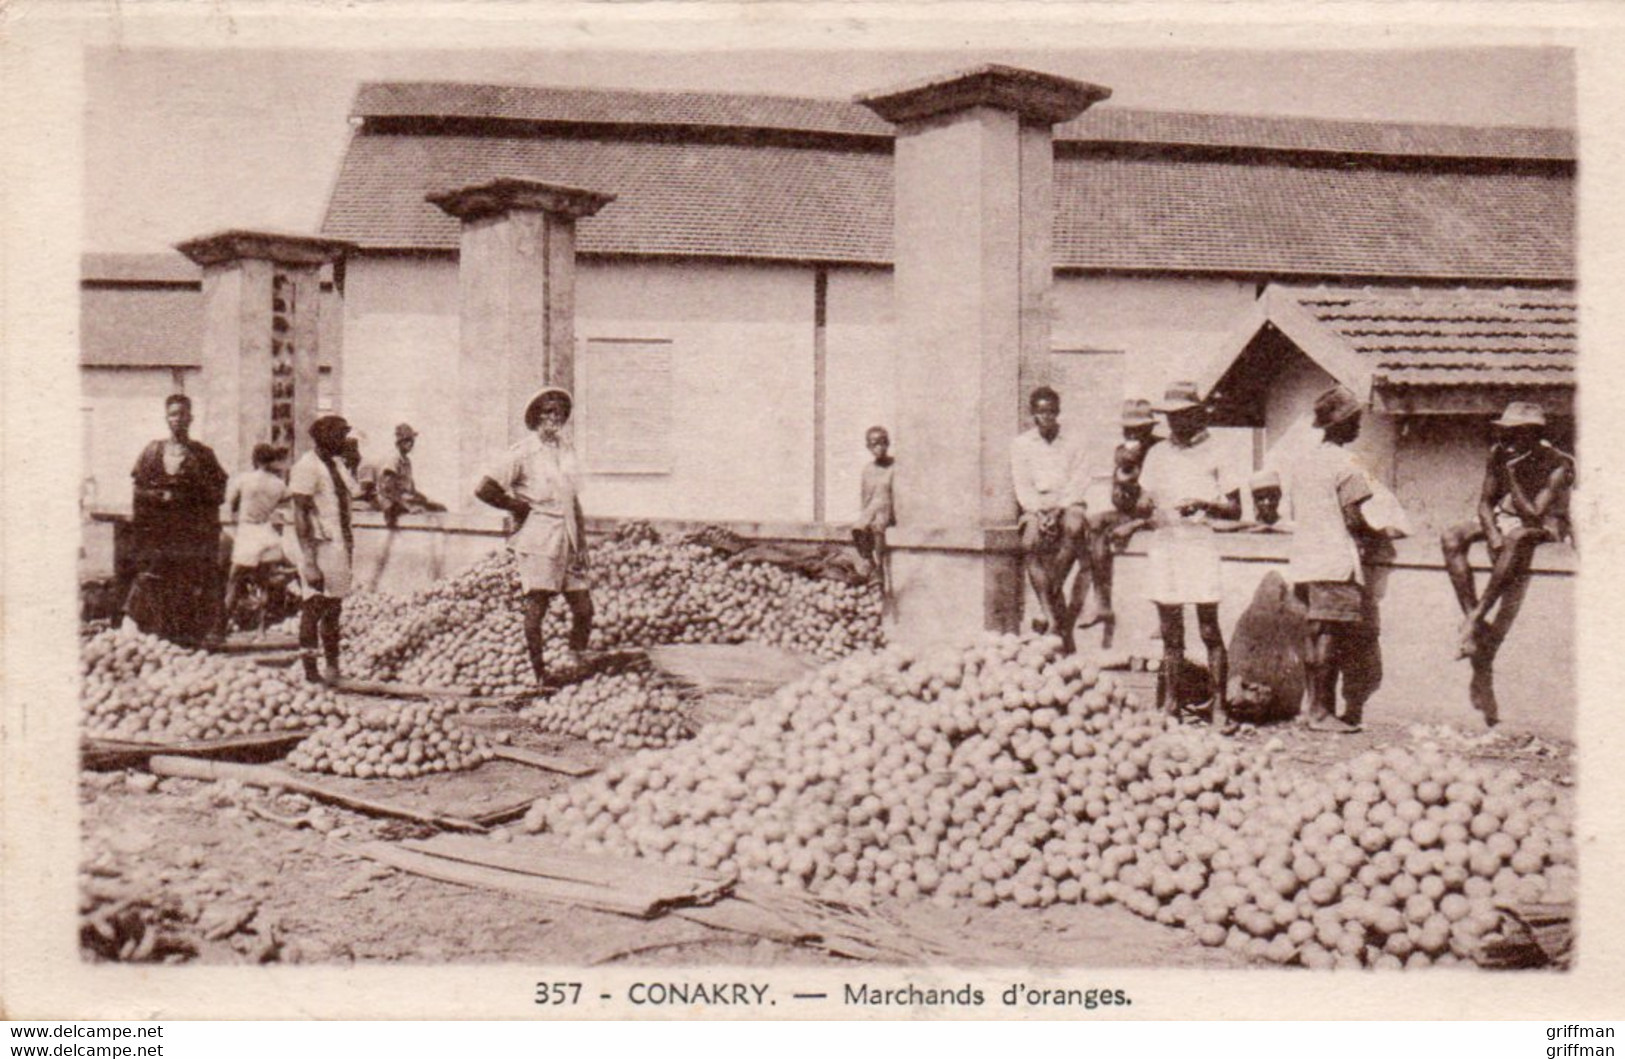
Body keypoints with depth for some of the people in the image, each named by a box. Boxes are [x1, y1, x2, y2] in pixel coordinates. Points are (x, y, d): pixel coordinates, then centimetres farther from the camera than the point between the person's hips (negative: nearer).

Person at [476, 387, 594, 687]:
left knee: (584, 608, 2)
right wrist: (520, 508, -3)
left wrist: (581, 544, 10)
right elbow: (485, 489, -12)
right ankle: (539, 674, 7)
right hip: (538, 541, -6)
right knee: (535, 607, -3)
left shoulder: (567, 450, 14)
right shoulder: (523, 452, -5)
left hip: (567, 539, 6)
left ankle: (576, 662, 22)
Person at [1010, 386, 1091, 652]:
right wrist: (1039, 512, -13)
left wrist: (1058, 510, -15)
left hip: (1067, 504, 0)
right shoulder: (1020, 444, 11)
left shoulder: (1072, 445, 11)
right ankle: (1053, 615, -35)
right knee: (1030, 543, -32)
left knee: (1074, 527, -37)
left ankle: (1054, 595, -29)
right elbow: (1022, 486, 4)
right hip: (1035, 507, 0)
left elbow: (1078, 484, 2)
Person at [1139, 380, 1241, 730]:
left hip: (1199, 542, -4)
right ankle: (1170, 702, 12)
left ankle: (1219, 707, -2)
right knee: (1170, 632, 6)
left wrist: (1204, 504, -15)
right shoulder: (1158, 455, 15)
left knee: (1209, 631, -6)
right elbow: (1146, 502, 18)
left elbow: (1235, 510, 2)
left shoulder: (1215, 454, 3)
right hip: (1162, 542, 4)